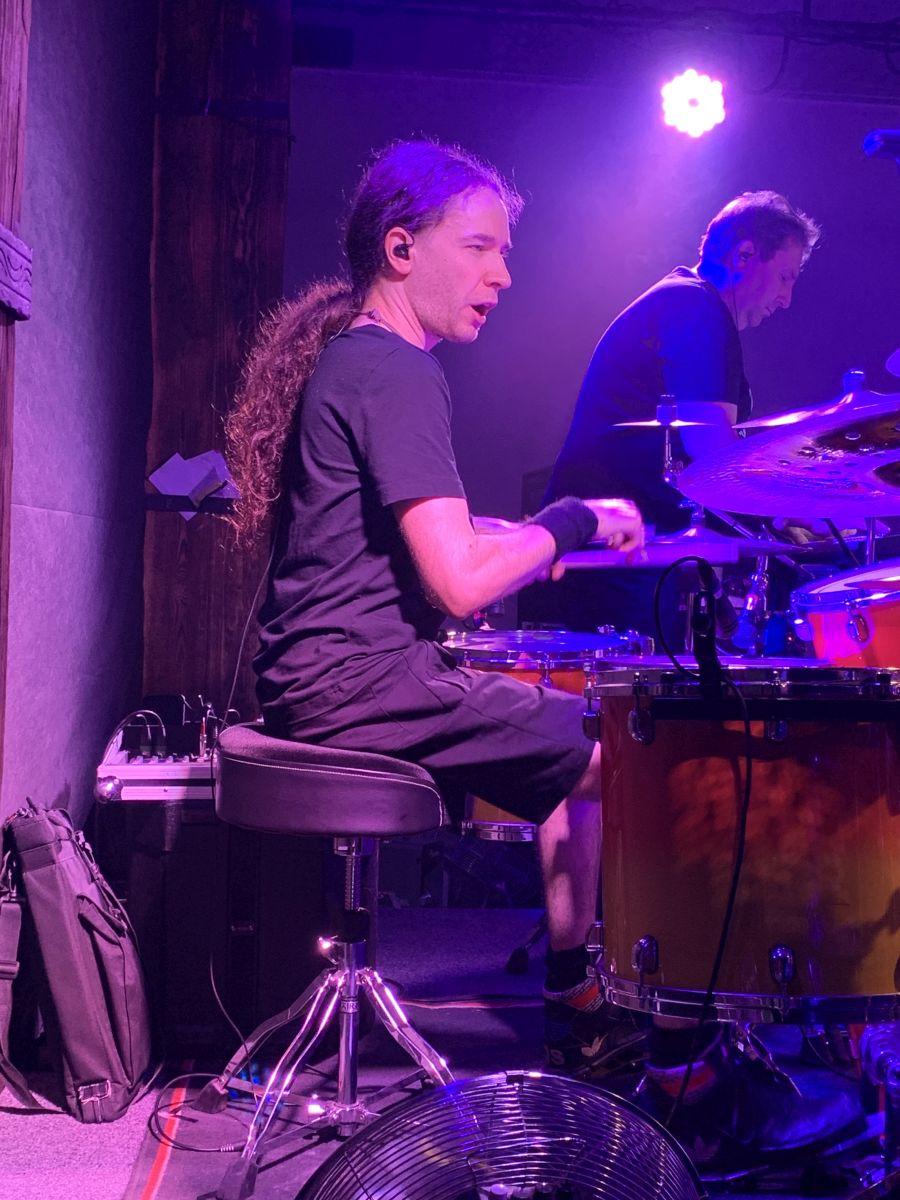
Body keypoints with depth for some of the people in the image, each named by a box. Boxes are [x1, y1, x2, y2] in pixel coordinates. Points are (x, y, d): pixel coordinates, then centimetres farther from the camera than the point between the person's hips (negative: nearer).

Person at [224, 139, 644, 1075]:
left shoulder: (337, 355, 15)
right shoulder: (397, 372, -16)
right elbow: (462, 583, -24)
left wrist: (523, 541, 17)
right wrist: (572, 522, -8)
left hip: (310, 681, 10)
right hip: (360, 685, -10)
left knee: (570, 732, 22)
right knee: (610, 754, 0)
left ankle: (578, 987, 26)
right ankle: (578, 1008, 13)